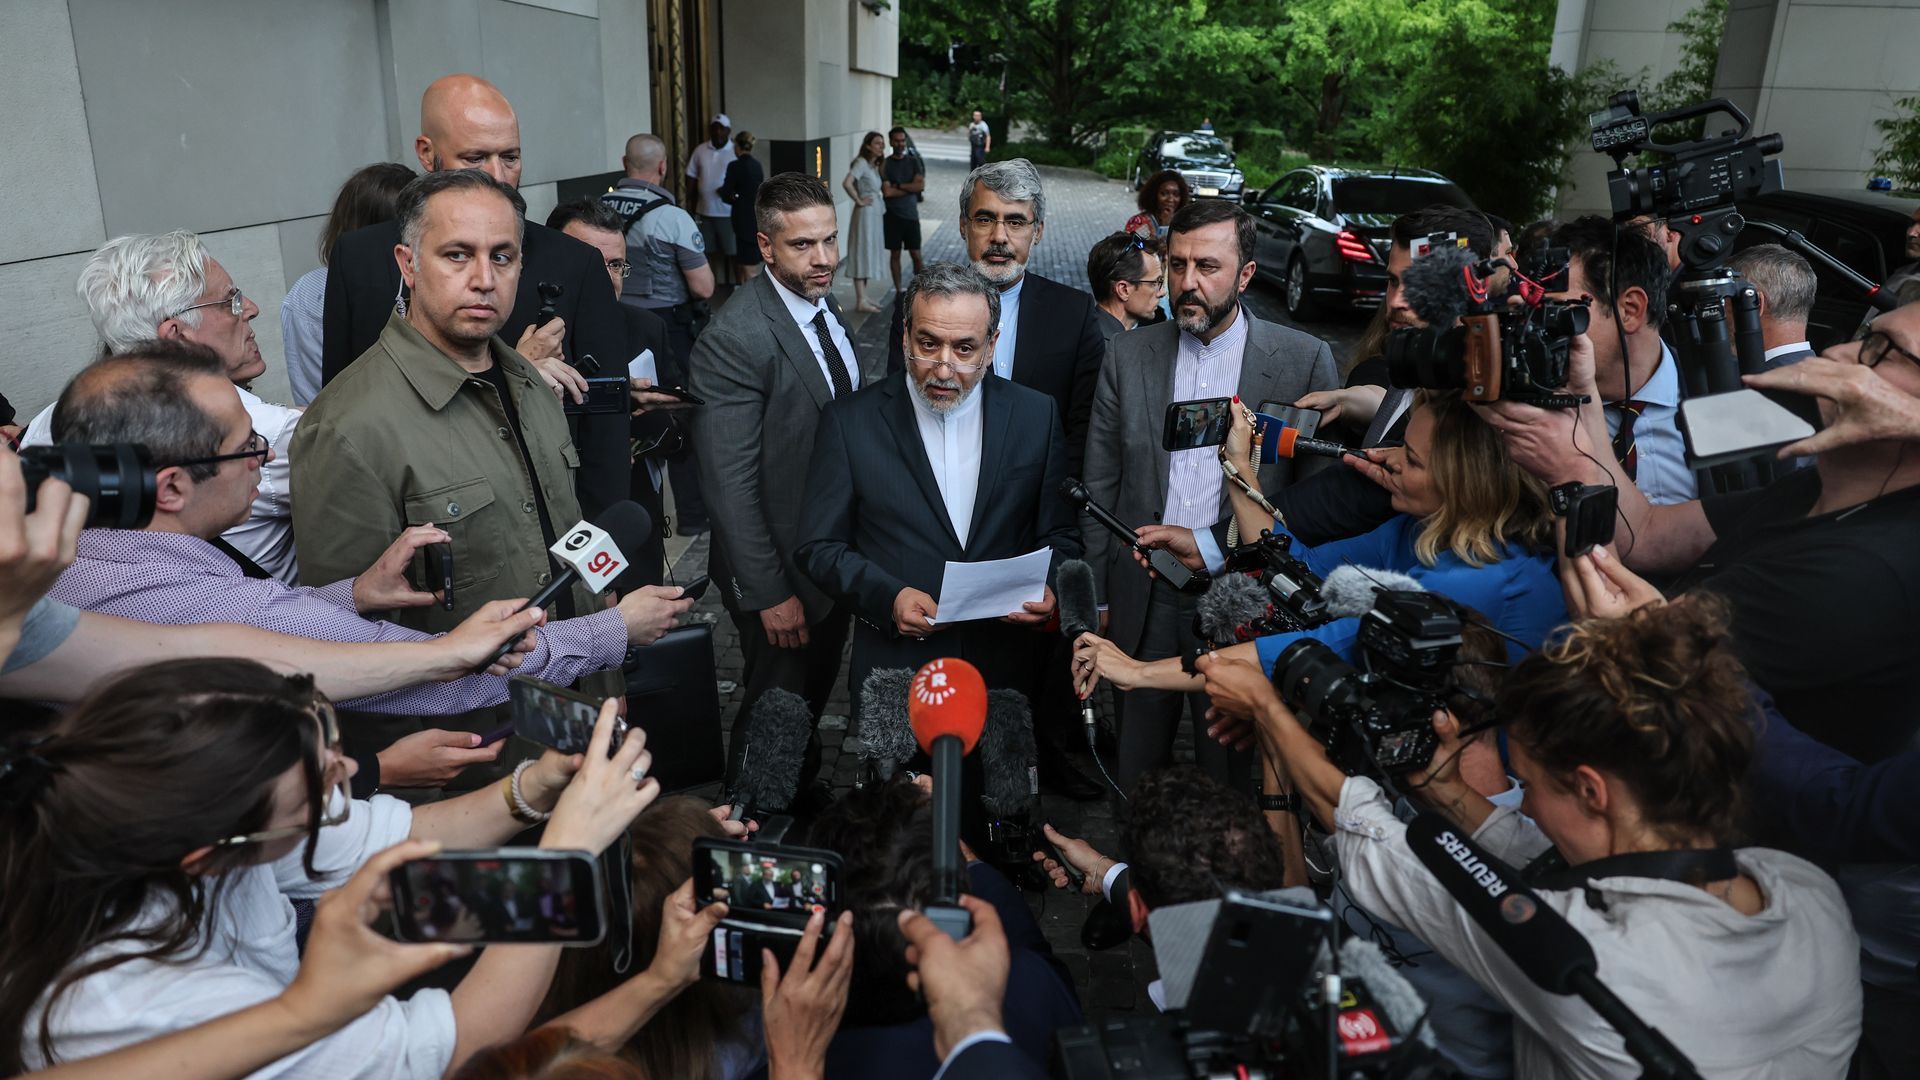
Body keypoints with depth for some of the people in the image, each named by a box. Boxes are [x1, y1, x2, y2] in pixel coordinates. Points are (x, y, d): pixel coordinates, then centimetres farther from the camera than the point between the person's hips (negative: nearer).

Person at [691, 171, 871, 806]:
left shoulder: (830, 310, 2)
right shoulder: (735, 338, -23)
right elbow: (730, 482, -23)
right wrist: (770, 592, -21)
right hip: (782, 569, -8)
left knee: (816, 697, 25)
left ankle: (805, 795, 48)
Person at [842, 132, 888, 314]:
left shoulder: (875, 165, 14)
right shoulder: (861, 163, -14)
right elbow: (847, 183, -26)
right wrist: (859, 201, -17)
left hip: (875, 214, 10)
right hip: (864, 214, -10)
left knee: (869, 256, 13)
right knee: (862, 255, -6)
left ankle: (863, 297, 21)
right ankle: (861, 301, -3)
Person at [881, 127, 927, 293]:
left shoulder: (914, 161, 7)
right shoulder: (884, 165, -1)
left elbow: (921, 185, -6)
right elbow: (887, 192, -12)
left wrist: (899, 186, -10)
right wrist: (910, 188, -8)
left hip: (911, 214, 1)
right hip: (892, 215, -1)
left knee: (916, 254, 1)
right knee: (895, 254, 5)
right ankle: (898, 291, 13)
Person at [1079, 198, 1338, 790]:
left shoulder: (1304, 360, -6)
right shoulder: (1129, 355, 2)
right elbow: (1100, 485, 6)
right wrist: (1095, 596, 5)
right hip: (1144, 602, 2)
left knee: (1228, 771, 14)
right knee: (1134, 772, 15)